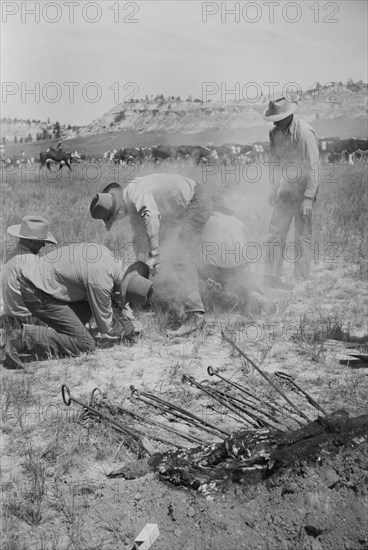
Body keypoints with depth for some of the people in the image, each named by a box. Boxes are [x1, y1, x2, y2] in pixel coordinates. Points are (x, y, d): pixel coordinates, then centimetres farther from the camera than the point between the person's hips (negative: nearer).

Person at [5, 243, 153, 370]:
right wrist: (125, 327, 8)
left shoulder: (105, 252, -2)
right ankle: (24, 337, -13)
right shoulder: (100, 282, -26)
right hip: (36, 294, -9)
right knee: (85, 344, -8)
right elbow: (106, 326, -12)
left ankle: (54, 331, 7)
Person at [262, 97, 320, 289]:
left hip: (304, 188, -7)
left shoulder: (304, 133, -19)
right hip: (286, 189, 7)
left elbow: (314, 167, -19)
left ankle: (302, 280, 9)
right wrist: (274, 190, 16)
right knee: (276, 232, 5)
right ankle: (271, 278, 13)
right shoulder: (275, 133, 4)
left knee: (303, 236, -1)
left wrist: (309, 198, -22)